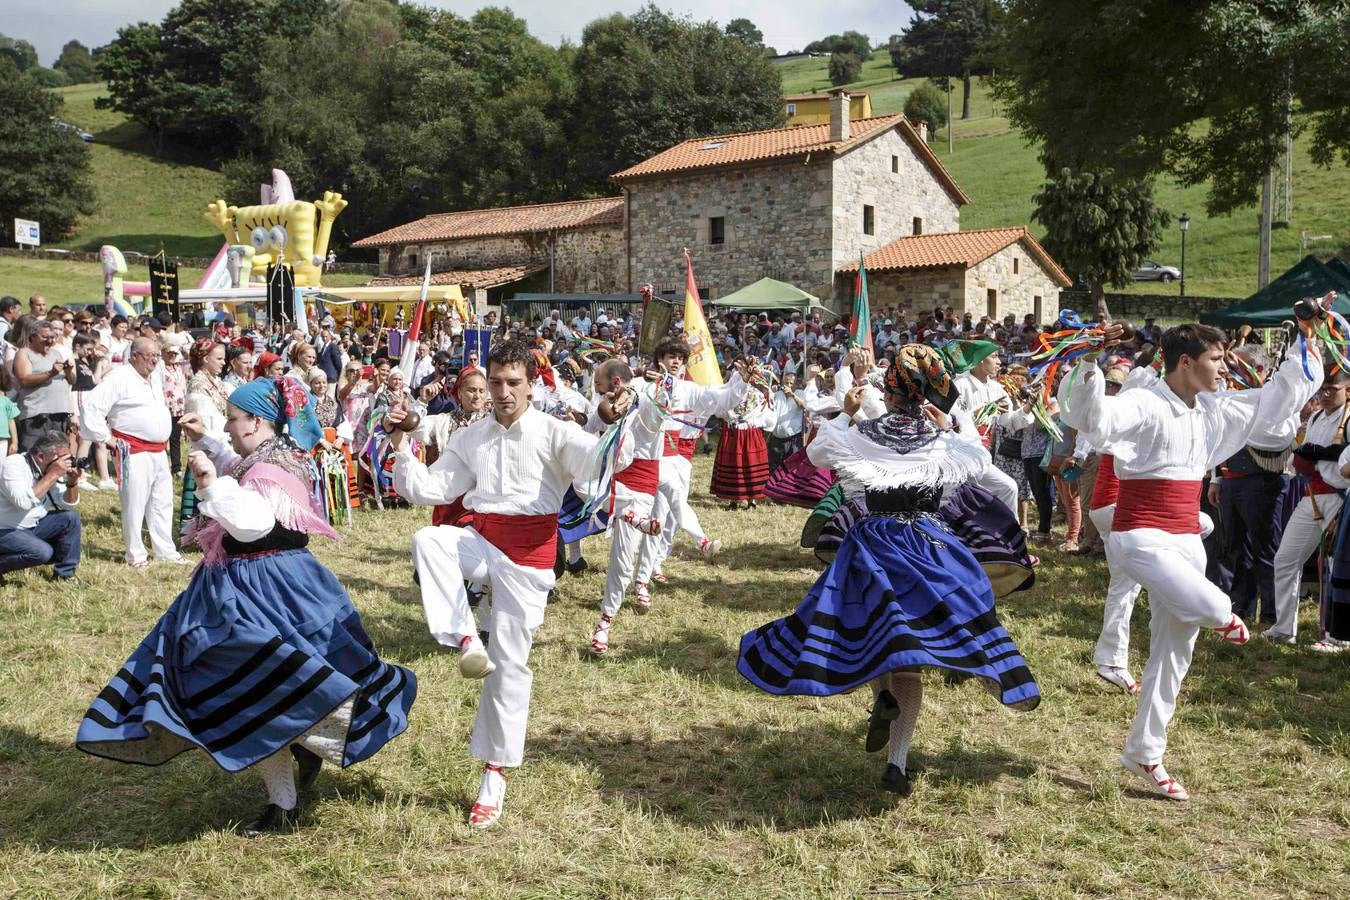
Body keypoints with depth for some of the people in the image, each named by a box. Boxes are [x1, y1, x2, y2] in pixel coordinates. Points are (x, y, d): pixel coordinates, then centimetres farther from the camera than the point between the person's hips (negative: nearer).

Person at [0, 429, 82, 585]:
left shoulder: (51, 469, -1)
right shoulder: (13, 465, -22)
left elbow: (68, 504, 3)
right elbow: (24, 502, -38)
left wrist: (73, 482, -16)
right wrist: (52, 475, -34)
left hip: (32, 526, 8)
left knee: (71, 517, -9)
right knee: (43, 552, -29)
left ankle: (64, 574, 0)